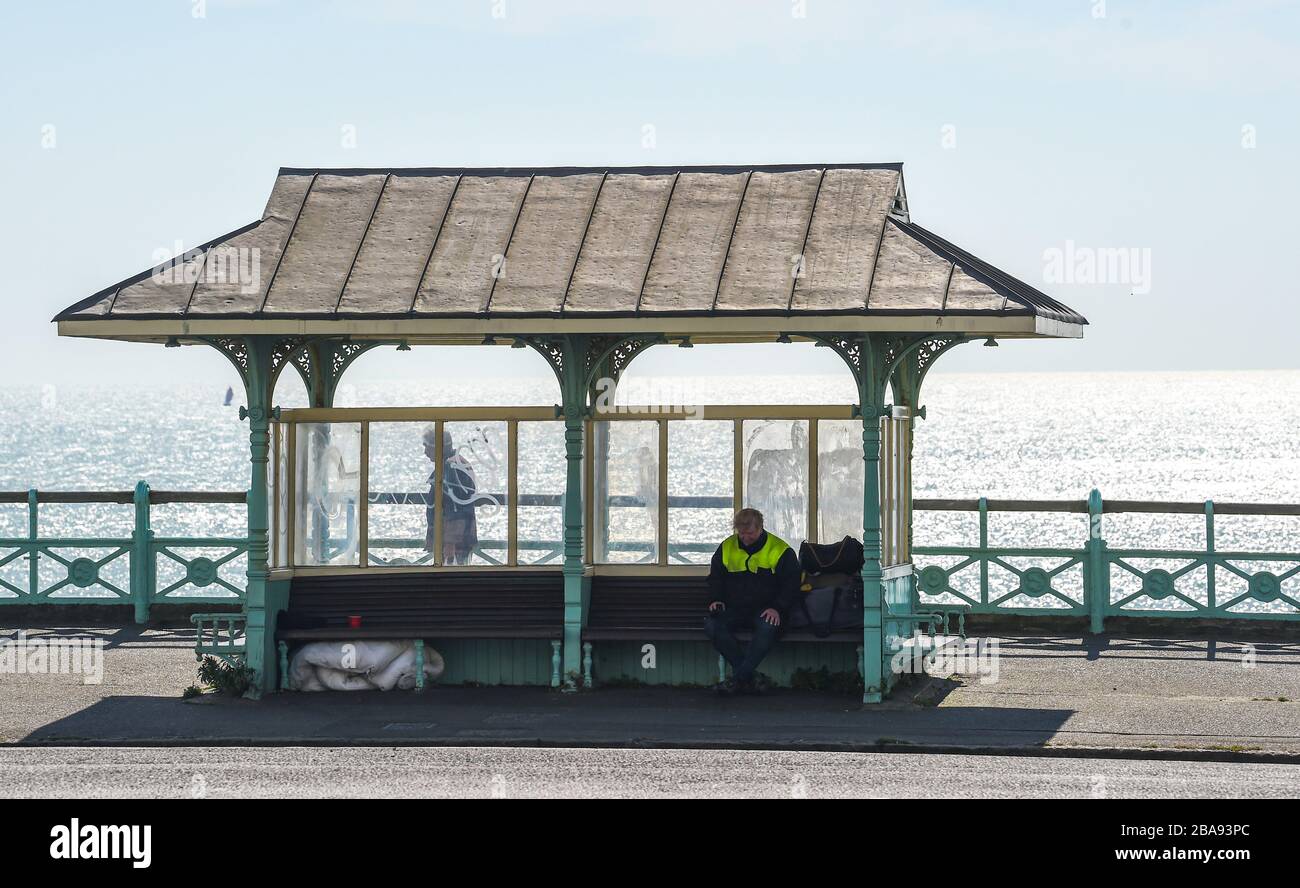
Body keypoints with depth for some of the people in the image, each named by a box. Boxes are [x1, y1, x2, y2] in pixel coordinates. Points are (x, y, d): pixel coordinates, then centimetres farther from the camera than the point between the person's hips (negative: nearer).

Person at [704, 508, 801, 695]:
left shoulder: (780, 550, -3)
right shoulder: (727, 547, 8)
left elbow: (791, 584, -2)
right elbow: (715, 578, 19)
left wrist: (777, 608, -16)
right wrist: (715, 599, 0)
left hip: (765, 611, -3)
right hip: (734, 609, 4)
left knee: (768, 628, -38)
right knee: (711, 624, -26)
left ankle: (738, 678, -33)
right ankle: (748, 677, -25)